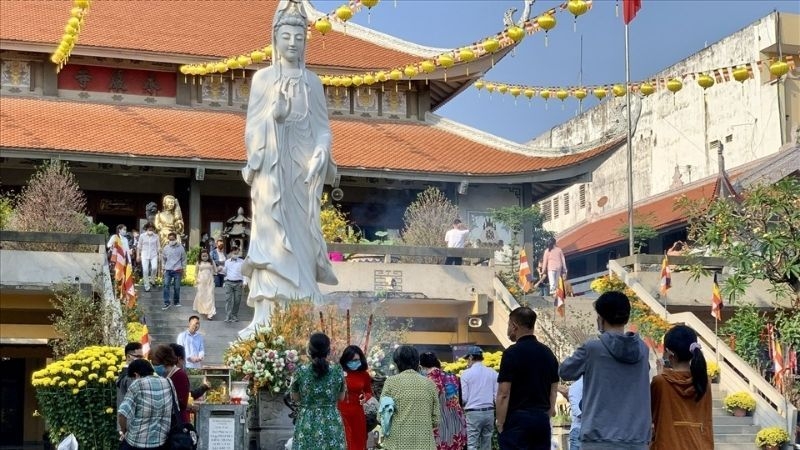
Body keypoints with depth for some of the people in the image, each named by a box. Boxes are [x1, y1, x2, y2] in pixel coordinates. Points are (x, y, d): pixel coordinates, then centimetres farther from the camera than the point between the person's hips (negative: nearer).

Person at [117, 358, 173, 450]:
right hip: (160, 441, 4)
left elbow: (122, 414, -20)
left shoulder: (136, 386, -12)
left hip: (136, 442, -4)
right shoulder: (167, 383, 2)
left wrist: (124, 432, -3)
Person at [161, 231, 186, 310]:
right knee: (166, 285, -10)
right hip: (168, 270, 1)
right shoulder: (166, 248, 2)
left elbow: (184, 259, 6)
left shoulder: (180, 248, -1)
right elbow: (163, 258, 14)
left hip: (177, 270, -1)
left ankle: (176, 302, 20)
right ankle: (166, 303, -9)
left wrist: (183, 268, 3)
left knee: (177, 287, 5)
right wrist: (164, 267, 11)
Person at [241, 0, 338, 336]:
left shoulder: (312, 81, 13)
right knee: (272, 237, -9)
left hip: (303, 167, 2)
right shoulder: (263, 77, 9)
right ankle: (265, 316, -13)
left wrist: (321, 154, -11)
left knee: (300, 237, -1)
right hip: (271, 166, -2)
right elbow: (253, 126, 4)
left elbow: (322, 127, 7)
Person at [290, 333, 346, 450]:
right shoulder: (337, 372, -6)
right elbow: (341, 398, 7)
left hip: (307, 424, -1)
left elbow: (295, 397, 4)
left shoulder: (301, 372, -9)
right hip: (332, 425, 1)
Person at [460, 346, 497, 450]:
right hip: (489, 412, 4)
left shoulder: (466, 374, -5)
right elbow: (497, 396, 3)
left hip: (473, 413, -4)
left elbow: (463, 398, -6)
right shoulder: (493, 373, 4)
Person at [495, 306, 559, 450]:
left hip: (517, 418, -6)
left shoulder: (512, 353, -10)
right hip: (542, 419, 6)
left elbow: (504, 393, -13)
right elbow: (554, 389, 15)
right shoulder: (548, 353, 10)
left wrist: (500, 424, -6)